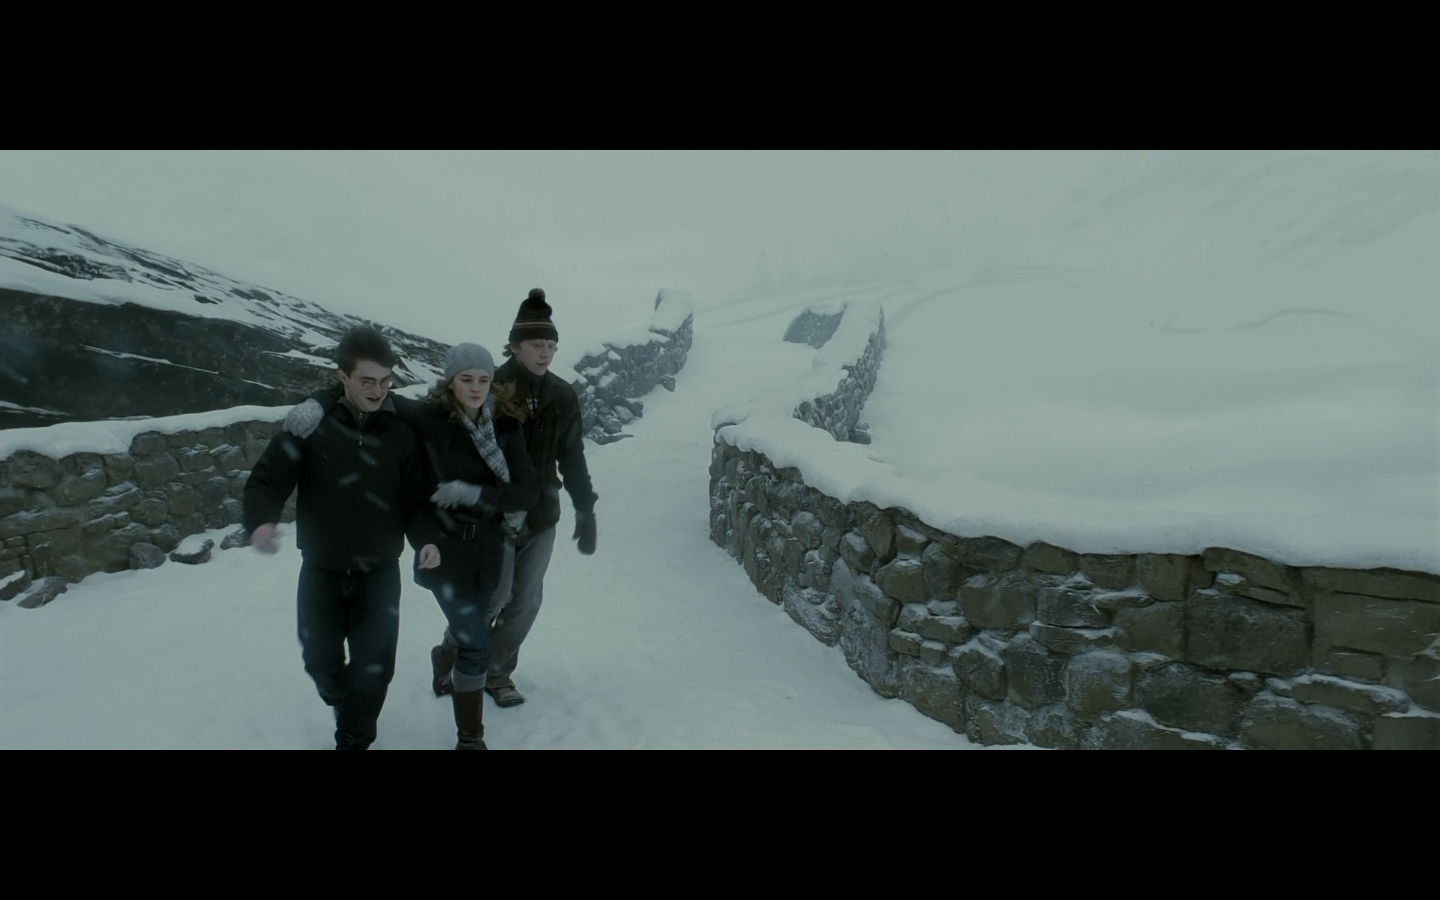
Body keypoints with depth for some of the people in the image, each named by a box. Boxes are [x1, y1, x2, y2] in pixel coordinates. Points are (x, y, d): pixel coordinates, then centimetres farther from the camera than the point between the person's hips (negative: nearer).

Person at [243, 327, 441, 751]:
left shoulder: (400, 433, -5)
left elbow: (416, 498, -1)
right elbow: (268, 478, -8)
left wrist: (426, 538, -19)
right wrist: (260, 521, -28)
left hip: (379, 572, 0)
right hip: (321, 569, 0)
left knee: (374, 666, 2)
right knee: (321, 660, 14)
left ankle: (354, 739, 26)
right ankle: (346, 704, 47)